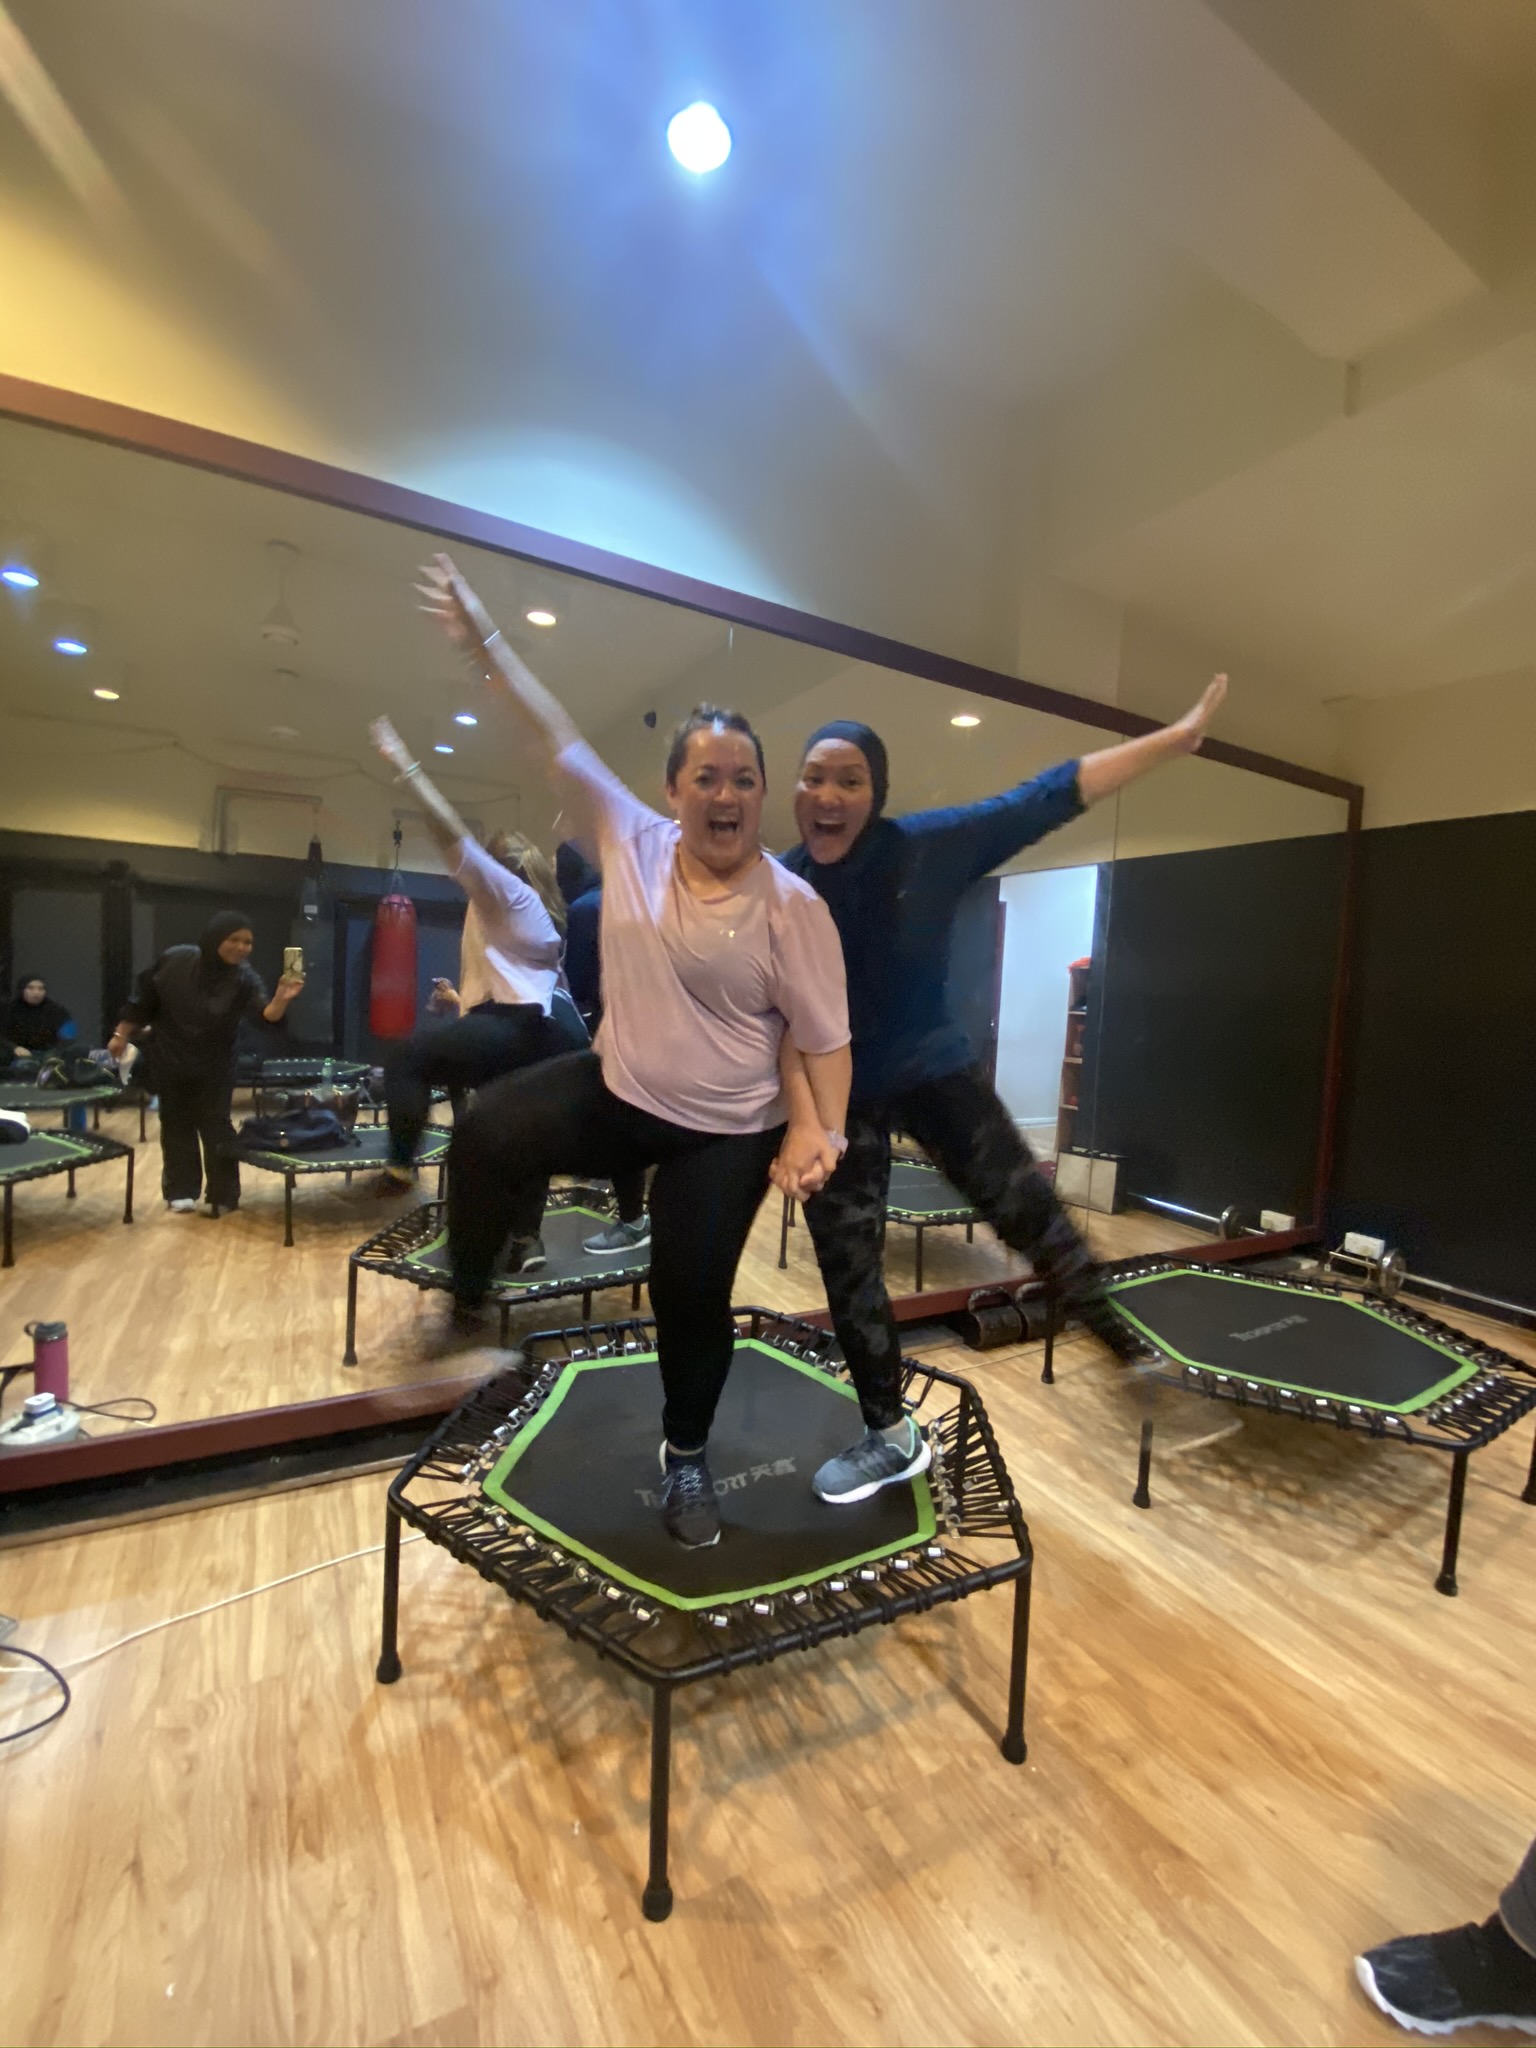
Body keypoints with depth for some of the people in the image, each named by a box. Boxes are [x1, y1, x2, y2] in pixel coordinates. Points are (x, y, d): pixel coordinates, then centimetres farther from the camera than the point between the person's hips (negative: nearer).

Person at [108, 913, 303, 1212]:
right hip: (171, 1060, 2)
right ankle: (181, 1190, 24)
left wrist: (281, 999, -60)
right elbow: (145, 998, -1)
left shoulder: (244, 978, -21)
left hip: (215, 1067, -2)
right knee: (177, 1125, 12)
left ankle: (224, 1195, 10)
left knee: (216, 1127, 1)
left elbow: (268, 1015, -39)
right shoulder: (174, 960, -16)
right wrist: (122, 1034, 6)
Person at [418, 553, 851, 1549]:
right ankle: (474, 1302, 12)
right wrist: (485, 638, 5)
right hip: (614, 1091, 4)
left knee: (694, 1297, 4)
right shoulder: (633, 842, -4)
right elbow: (557, 737, 2)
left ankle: (687, 1457, 34)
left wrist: (827, 1131, -23)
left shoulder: (791, 904, -15)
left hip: (727, 1133, -3)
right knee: (489, 1133, -15)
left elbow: (825, 1036, -12)